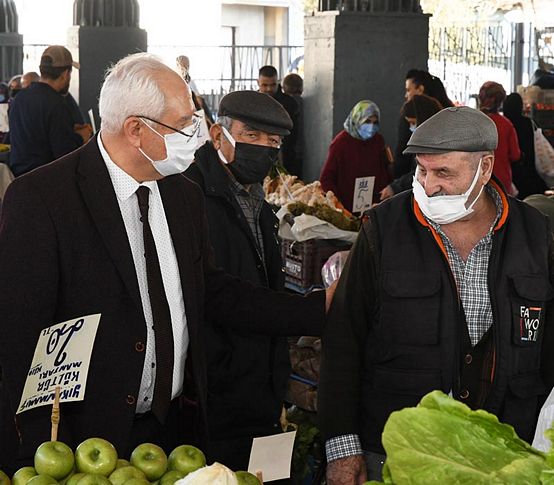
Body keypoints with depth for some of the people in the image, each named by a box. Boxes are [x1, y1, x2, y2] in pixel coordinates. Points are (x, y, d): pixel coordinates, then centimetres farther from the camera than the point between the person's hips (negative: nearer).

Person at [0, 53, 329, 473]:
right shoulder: (38, 199, -16)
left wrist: (321, 308, 6)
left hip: (178, 423, 6)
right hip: (89, 438, -6)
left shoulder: (184, 195, 6)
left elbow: (211, 292, 13)